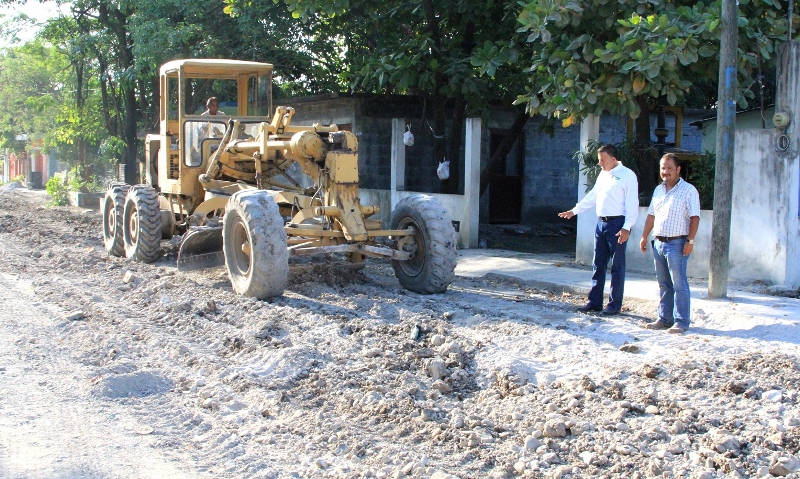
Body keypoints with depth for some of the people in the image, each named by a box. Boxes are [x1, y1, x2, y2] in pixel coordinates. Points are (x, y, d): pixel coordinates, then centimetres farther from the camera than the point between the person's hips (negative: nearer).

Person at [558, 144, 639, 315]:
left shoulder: (627, 175, -9)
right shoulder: (603, 174, 15)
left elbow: (632, 204, -13)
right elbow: (592, 196, 25)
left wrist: (626, 228, -20)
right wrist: (574, 211, 23)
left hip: (617, 224, -8)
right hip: (601, 222, 8)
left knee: (617, 267, 0)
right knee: (598, 265, 10)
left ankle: (615, 305, 6)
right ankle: (595, 302, 16)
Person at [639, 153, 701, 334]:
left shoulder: (688, 190, -6)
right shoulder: (658, 190, 15)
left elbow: (694, 217, -10)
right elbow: (651, 215, 21)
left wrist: (690, 240, -17)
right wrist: (644, 236, 16)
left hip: (677, 243, -7)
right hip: (658, 242, 7)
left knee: (679, 284, -4)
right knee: (663, 284, 12)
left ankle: (681, 322, 0)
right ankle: (664, 319, 18)